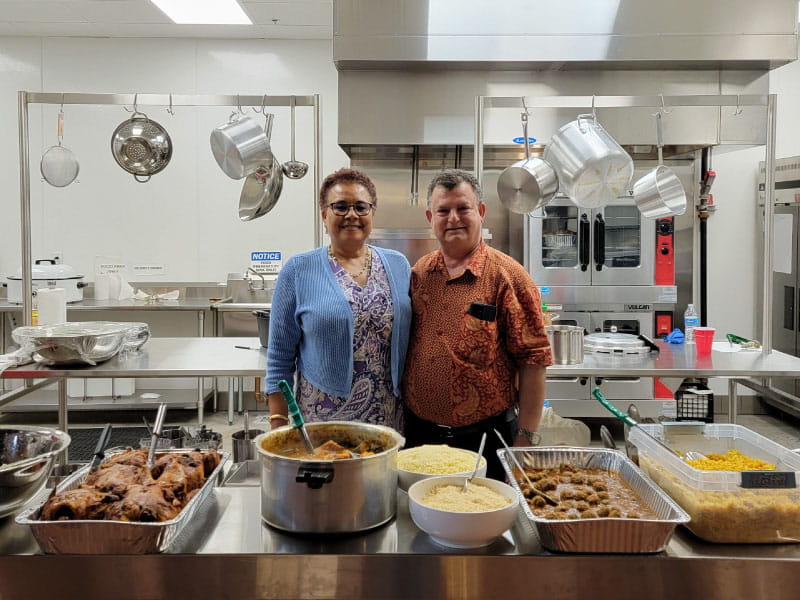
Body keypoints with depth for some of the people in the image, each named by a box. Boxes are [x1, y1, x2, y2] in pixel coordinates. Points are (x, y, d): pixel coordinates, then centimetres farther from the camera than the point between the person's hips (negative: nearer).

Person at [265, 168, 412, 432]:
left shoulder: (399, 266, 6)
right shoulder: (298, 271, -2)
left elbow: (413, 340, 12)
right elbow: (280, 357, -1)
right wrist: (278, 424, -6)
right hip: (321, 418, -2)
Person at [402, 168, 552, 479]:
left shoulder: (507, 276, -8)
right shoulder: (418, 273, 6)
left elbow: (533, 360, -10)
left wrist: (526, 438, -12)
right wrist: (403, 416, 8)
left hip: (485, 436, -4)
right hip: (419, 433, 4)